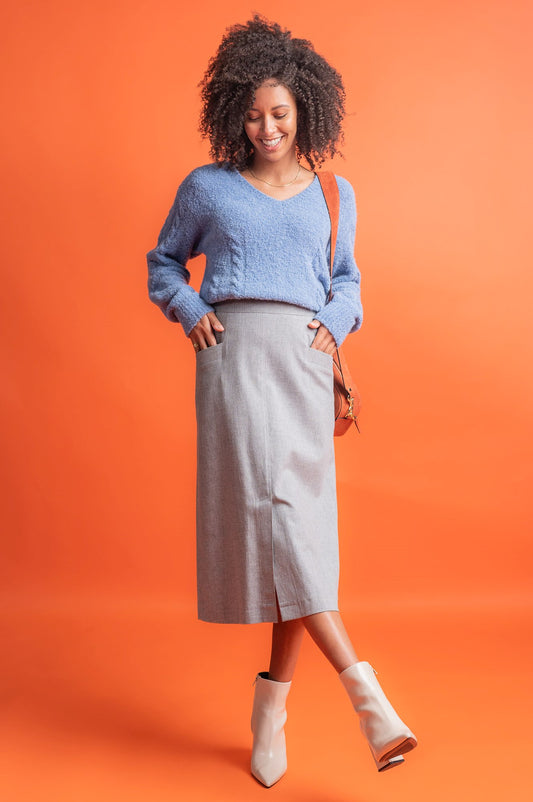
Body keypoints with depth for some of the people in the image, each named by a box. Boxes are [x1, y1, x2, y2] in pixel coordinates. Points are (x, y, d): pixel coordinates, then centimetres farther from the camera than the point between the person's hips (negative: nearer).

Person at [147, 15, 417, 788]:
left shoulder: (334, 194, 17)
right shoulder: (206, 188, 12)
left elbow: (348, 280, 26)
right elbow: (164, 263, 22)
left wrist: (337, 321, 5)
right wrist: (189, 312, 3)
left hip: (304, 359, 2)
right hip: (233, 354, -2)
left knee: (301, 521, -3)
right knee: (267, 504, -17)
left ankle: (274, 702, 10)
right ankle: (362, 687, -16)